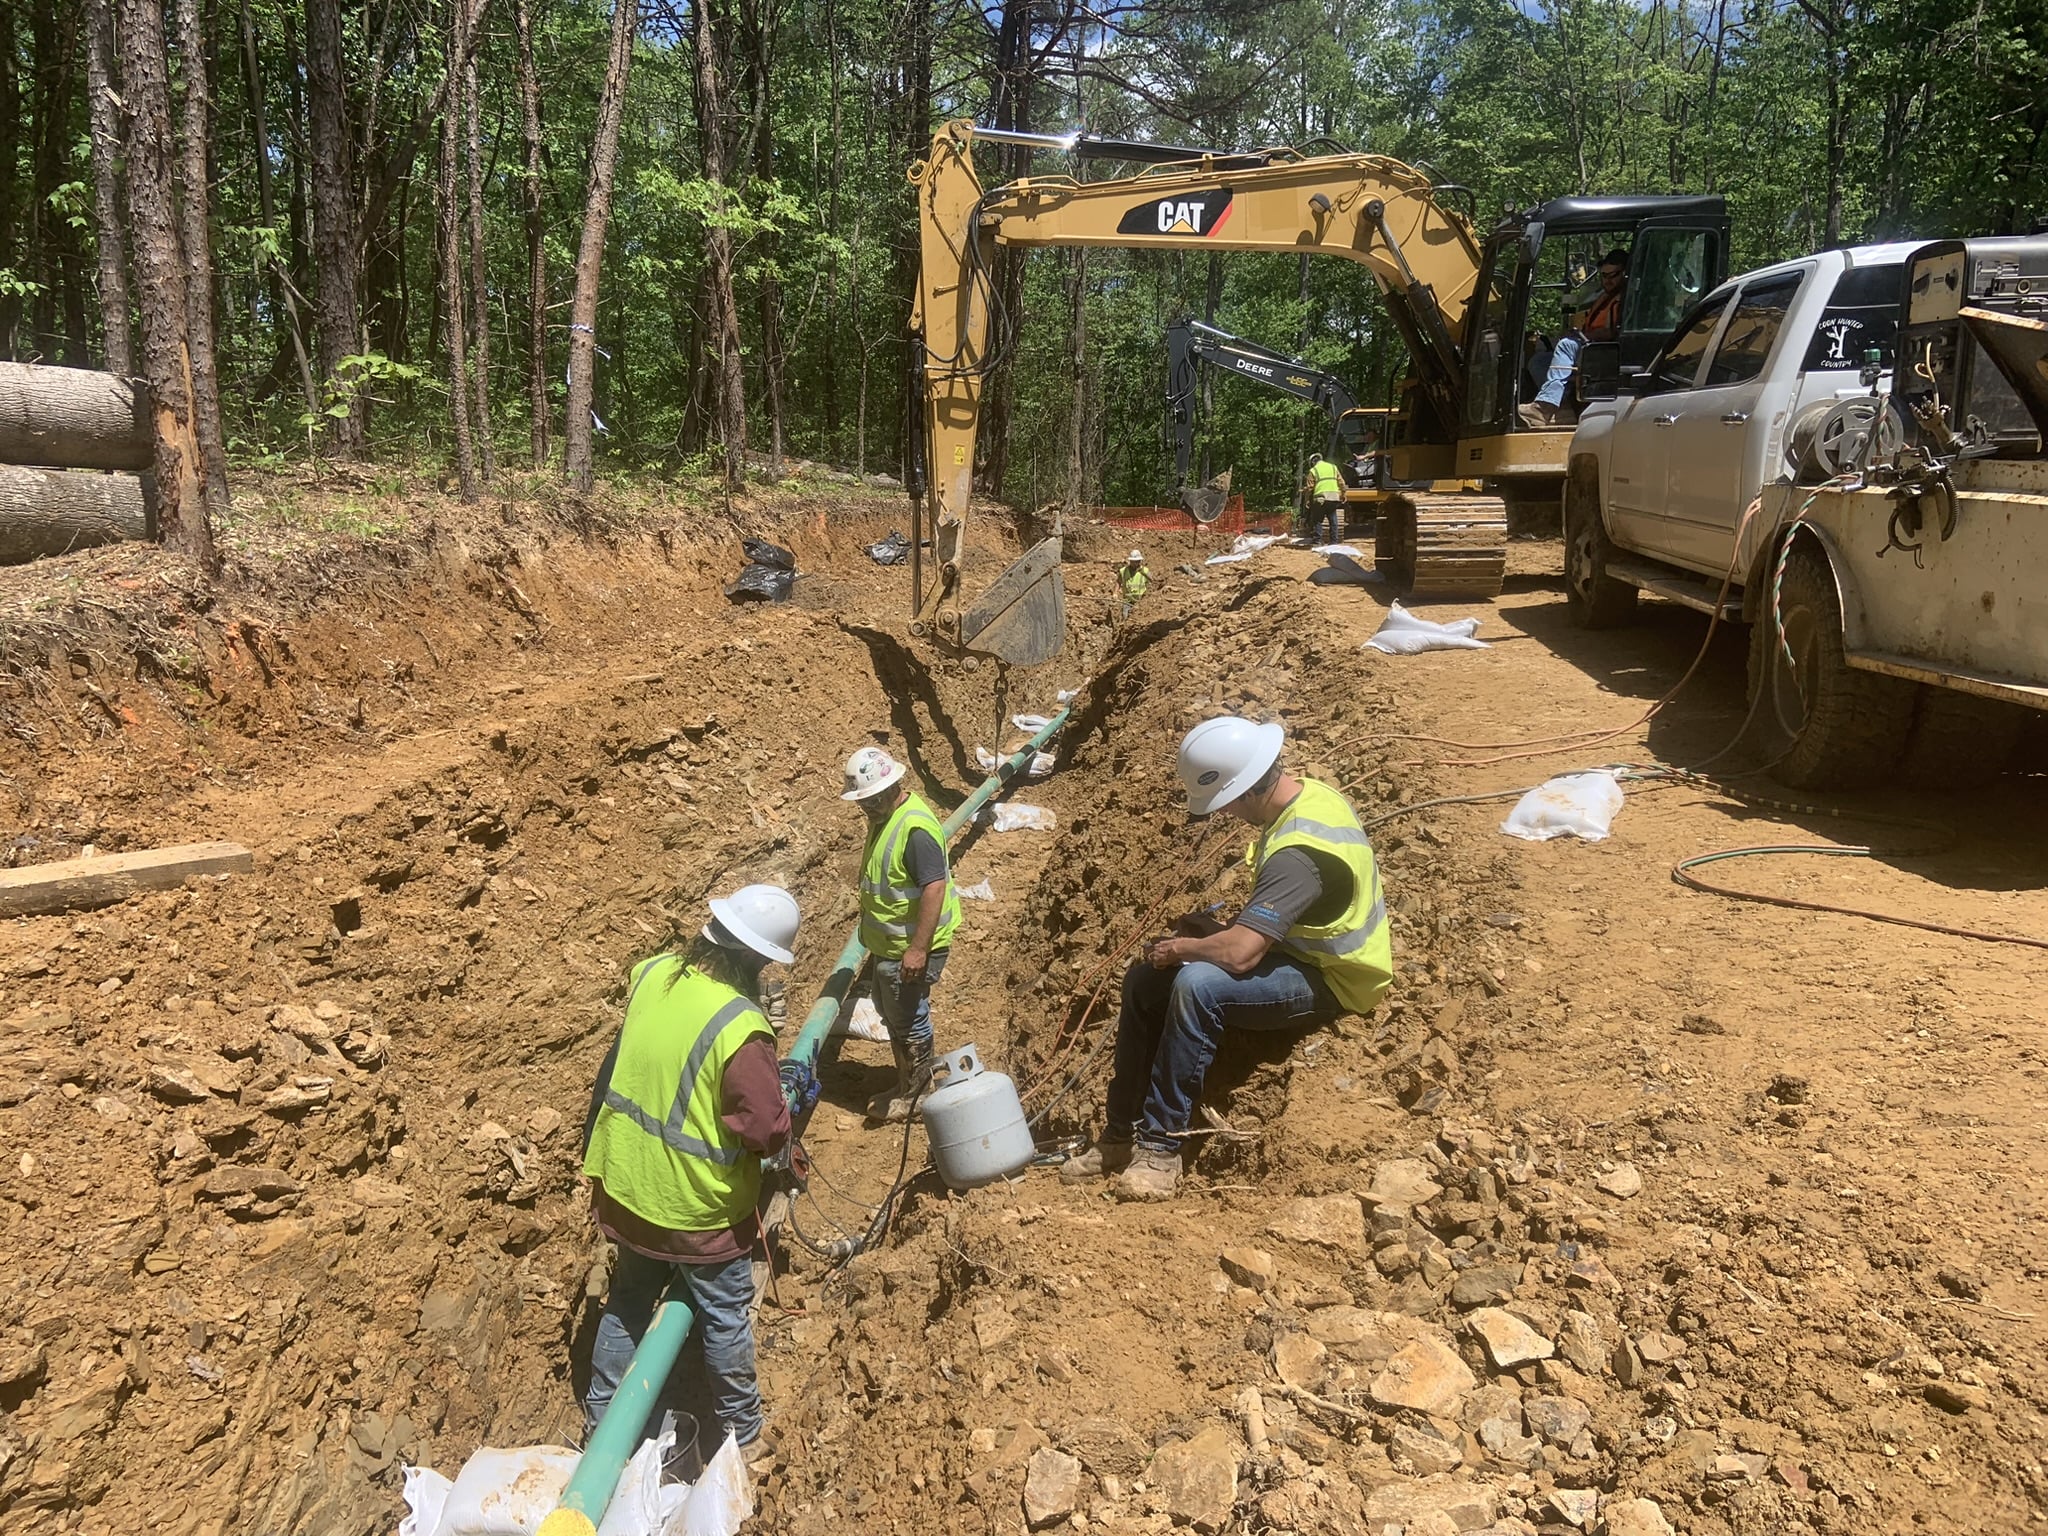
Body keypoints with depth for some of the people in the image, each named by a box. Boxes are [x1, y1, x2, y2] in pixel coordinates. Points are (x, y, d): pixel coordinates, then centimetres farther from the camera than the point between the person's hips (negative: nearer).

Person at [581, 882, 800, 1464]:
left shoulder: (652, 974, -10)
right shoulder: (740, 1029, -31)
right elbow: (770, 1132, -24)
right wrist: (791, 1097, -4)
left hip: (626, 1183, 6)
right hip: (698, 1208, -6)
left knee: (629, 1300, 27)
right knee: (725, 1318, 17)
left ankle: (601, 1418, 44)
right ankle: (741, 1432, 36)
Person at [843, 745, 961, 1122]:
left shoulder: (915, 827, -26)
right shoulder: (883, 817, 6)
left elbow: (935, 887, -30)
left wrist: (919, 949, -30)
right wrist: (868, 924, 26)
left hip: (910, 948, -10)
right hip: (887, 944, 10)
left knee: (909, 1020, 4)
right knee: (890, 1013, 21)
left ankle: (916, 1095, 21)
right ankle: (905, 1085, 36)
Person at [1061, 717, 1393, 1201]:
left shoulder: (1297, 851, -31)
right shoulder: (1306, 792, 1)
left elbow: (1239, 955, -35)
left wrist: (1179, 948, -15)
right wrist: (1211, 932, 2)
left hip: (1329, 981, -10)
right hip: (1299, 950, 10)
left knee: (1197, 986, -34)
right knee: (1144, 980, 3)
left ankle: (1160, 1146, -21)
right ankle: (1119, 1134, 10)